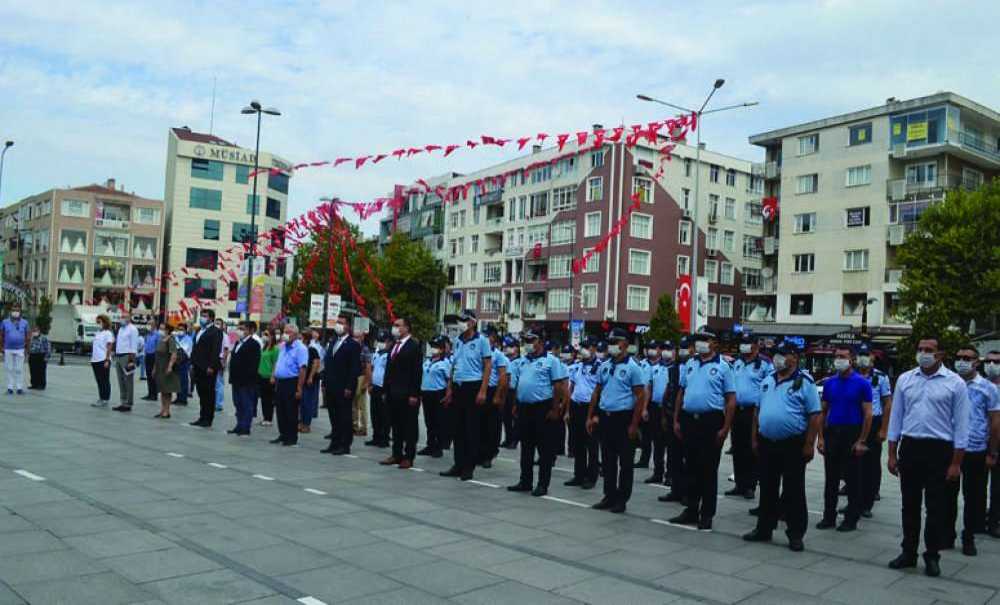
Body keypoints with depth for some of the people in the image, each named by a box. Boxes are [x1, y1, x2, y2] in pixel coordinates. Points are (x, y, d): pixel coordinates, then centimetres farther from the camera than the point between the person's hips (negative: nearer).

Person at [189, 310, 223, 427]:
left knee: (209, 394, -2)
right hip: (198, 367, 8)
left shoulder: (215, 332, -8)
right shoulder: (199, 331, 19)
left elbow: (216, 350, -15)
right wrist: (193, 363, 13)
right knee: (201, 394, 11)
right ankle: (202, 417, 17)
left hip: (208, 368, -8)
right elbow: (195, 349, 21)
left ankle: (208, 419, 2)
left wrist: (211, 366, -20)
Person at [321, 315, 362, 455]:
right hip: (331, 387, 7)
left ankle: (345, 445, 6)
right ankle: (335, 443, 18)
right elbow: (327, 364, 17)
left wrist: (349, 387, -17)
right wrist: (325, 383, 10)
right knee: (334, 416, 11)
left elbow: (355, 368, -12)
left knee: (345, 416, 0)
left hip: (344, 388, -7)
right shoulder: (332, 343, 16)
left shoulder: (353, 345, -7)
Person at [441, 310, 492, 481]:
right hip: (458, 387, 6)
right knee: (458, 427, 9)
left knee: (471, 428, 0)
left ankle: (469, 467, 7)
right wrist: (449, 389, 12)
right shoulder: (458, 341, 12)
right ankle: (458, 465, 17)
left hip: (473, 386, -6)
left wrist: (482, 391, -14)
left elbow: (488, 366, -7)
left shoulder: (481, 340, -5)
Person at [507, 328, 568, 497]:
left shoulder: (551, 360, -6)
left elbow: (558, 386, -9)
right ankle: (525, 481, 22)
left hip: (543, 408, -7)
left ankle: (542, 484, 7)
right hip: (524, 408, 7)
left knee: (545, 449, 1)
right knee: (526, 448, 13)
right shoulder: (524, 361, 14)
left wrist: (555, 409, -13)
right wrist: (516, 406, 13)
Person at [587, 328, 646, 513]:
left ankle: (622, 499, 11)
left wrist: (634, 425, -14)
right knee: (608, 461, 11)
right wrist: (590, 416, 9)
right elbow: (596, 392, 15)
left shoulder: (632, 367, -7)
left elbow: (640, 397, -10)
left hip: (624, 418, -6)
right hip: (605, 418, 6)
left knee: (625, 462, 3)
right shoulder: (604, 366, 11)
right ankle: (609, 496, 20)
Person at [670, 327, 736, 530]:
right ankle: (691, 510, 23)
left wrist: (725, 428, -11)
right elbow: (681, 392, 15)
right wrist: (676, 420, 10)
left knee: (708, 470, 3)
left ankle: (707, 515, 13)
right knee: (691, 468, 12)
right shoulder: (689, 364, 11)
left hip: (711, 422, -5)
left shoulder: (722, 366, -3)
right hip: (689, 420, 5)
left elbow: (731, 399, -5)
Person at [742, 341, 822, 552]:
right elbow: (758, 411, 15)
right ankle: (764, 529, 25)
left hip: (792, 445, -6)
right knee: (767, 489, 14)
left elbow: (815, 416, -10)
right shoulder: (767, 380, 11)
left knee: (793, 492, 3)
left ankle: (795, 534, 13)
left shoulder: (804, 382, -7)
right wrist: (754, 438, 11)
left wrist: (809, 445, -14)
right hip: (766, 443, 6)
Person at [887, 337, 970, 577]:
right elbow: (896, 418, 8)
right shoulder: (904, 379, 5)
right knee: (910, 505, 11)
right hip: (910, 447, 3)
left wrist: (956, 463, -7)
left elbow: (961, 425, -4)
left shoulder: (955, 383, -4)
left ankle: (932, 556, 19)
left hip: (939, 450, -3)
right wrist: (892, 454, 5)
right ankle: (908, 552, 22)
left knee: (936, 507, 5)